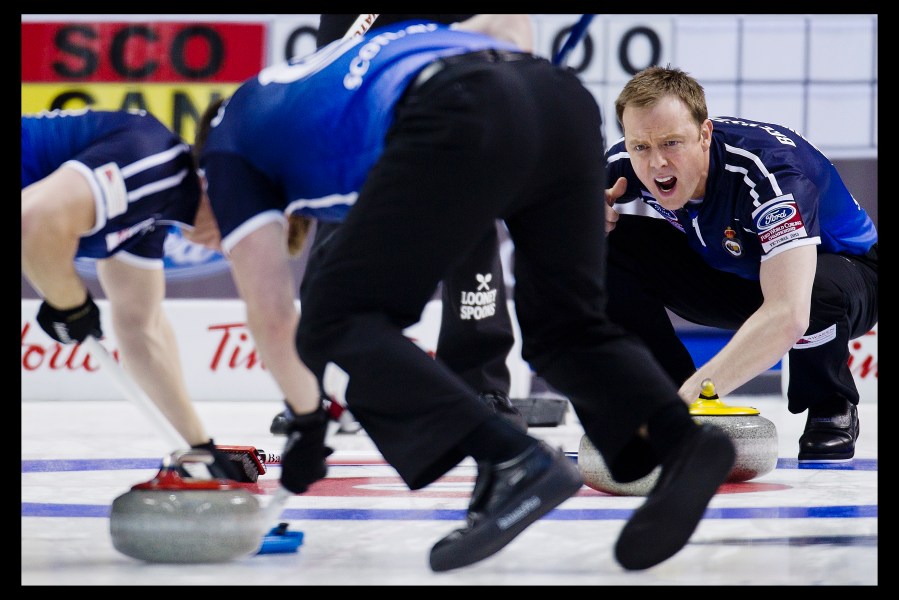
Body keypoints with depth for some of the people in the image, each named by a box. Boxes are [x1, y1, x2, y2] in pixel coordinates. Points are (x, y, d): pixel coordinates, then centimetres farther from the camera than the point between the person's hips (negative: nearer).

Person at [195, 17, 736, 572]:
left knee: (338, 322, 3)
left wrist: (306, 419, 25)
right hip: (561, 94, 7)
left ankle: (514, 462, -16)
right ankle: (682, 440, -8)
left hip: (463, 120, -7)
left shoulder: (227, 136, 26)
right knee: (566, 327, 19)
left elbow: (265, 289, 19)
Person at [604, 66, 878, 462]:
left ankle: (832, 409, -9)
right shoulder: (626, 163, -22)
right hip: (727, 276, 5)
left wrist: (691, 395, -60)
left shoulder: (771, 167, -40)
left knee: (819, 290, -42)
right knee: (602, 247, -19)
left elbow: (787, 317, -52)